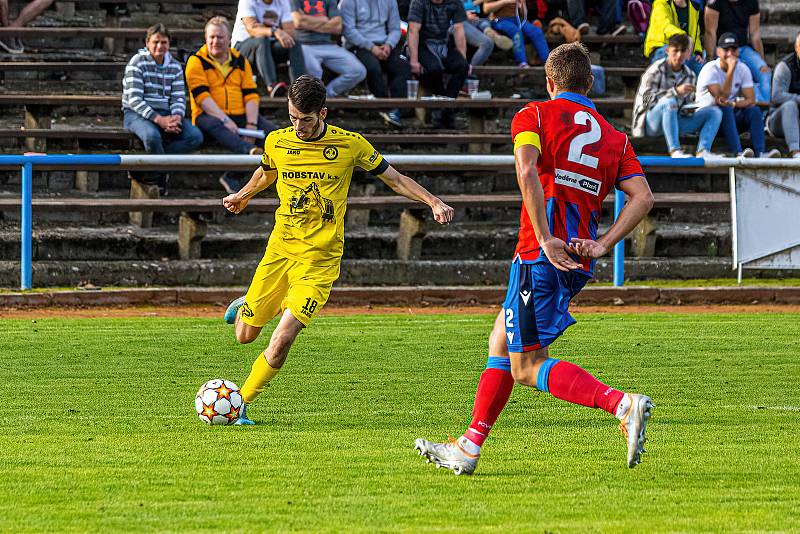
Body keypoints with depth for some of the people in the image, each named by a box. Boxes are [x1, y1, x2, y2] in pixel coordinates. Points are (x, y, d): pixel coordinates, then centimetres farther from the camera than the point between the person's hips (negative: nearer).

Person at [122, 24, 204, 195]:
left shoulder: (175, 67, 12)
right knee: (152, 135, -40)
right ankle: (161, 174, -11)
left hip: (165, 115, 6)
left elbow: (179, 97, 6)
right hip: (136, 114, -6)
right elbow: (134, 100, -14)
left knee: (196, 136, -19)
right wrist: (158, 119, -26)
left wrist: (176, 117, -18)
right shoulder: (137, 63, -6)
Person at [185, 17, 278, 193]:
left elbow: (251, 94, 9)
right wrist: (225, 120, -22)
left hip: (240, 116, 5)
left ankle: (233, 176, -28)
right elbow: (202, 96, -9)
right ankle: (250, 151, -71)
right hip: (209, 116, -5)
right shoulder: (196, 61, 3)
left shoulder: (240, 61, 16)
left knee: (272, 131, -20)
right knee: (215, 126, -39)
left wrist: (251, 124, -9)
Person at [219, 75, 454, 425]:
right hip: (280, 248, 3)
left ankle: (242, 404, 3)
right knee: (245, 335, 7)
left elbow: (395, 179, 4)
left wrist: (434, 203, -8)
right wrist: (243, 196, 43)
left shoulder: (350, 145, -7)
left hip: (320, 260, -3)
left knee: (280, 343, -16)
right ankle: (246, 306, 45)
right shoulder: (276, 142, 0)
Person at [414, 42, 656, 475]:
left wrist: (546, 240, -20)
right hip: (578, 264, 7)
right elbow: (643, 197, 1)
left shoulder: (534, 115, 1)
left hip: (540, 255, -7)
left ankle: (624, 405, -23)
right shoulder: (615, 138, 16)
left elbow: (527, 171, -18)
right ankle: (468, 449, 23)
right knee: (501, 342, 20)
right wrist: (602, 245, -3)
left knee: (528, 367, -4)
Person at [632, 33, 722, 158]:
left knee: (715, 111, -5)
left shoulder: (690, 76, 9)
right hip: (650, 122, -7)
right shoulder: (656, 70, -10)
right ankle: (674, 151, -44)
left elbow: (685, 108, 14)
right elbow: (646, 99, -21)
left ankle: (702, 151, -29)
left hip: (674, 121, 7)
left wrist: (688, 110, -12)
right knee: (669, 101, -38)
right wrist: (676, 92, -29)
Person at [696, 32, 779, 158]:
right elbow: (722, 97, -25)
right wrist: (731, 70, -28)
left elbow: (751, 100, -7)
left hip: (732, 120, 5)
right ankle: (738, 153, -51)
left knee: (754, 111, -21)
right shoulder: (710, 70, -14)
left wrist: (733, 104, -27)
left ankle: (760, 153, -39)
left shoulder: (743, 69, 1)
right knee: (725, 109, -35)